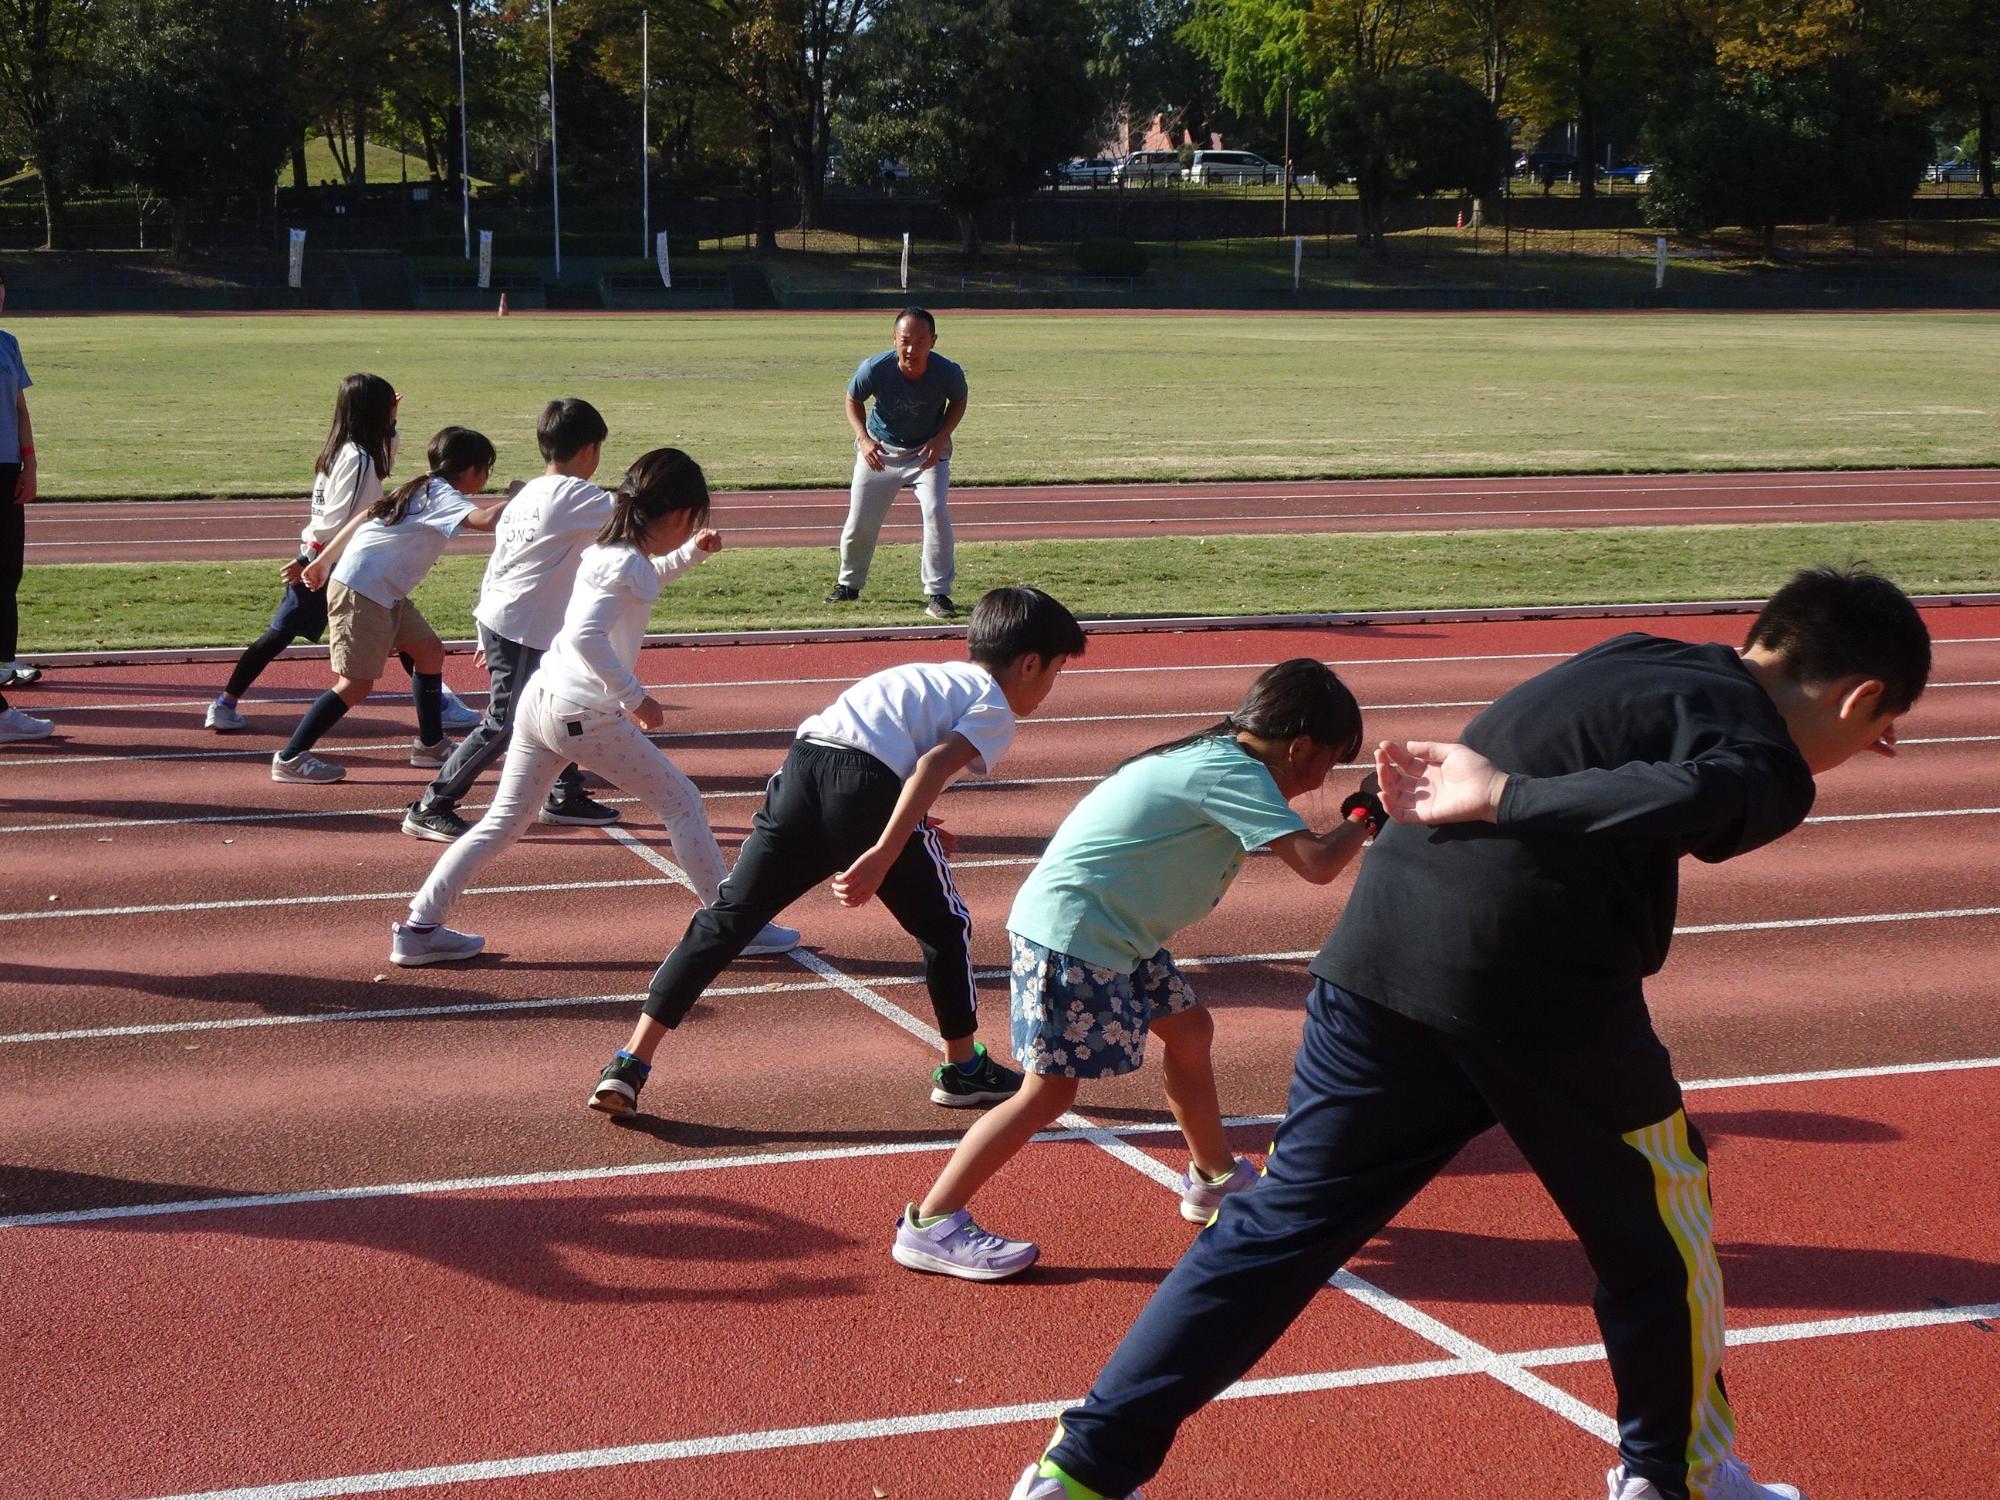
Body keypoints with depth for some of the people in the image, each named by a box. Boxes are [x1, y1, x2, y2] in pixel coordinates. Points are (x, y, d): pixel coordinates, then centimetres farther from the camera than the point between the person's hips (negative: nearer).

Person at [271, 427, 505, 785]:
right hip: (360, 591, -10)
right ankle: (290, 758, -5)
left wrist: (324, 561, 22)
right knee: (356, 683, -10)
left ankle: (430, 744, 24)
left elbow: (365, 516, 18)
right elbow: (485, 520, -34)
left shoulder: (424, 488, 14)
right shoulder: (442, 496, -14)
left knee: (429, 651, 14)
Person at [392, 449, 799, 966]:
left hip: (538, 699, 9)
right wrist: (635, 696, -24)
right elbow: (586, 635, -30)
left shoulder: (609, 549, 12)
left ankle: (419, 929, 9)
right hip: (586, 716, -9)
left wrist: (690, 553, 23)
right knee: (681, 802, 5)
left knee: (502, 822, 13)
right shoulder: (625, 564, -16)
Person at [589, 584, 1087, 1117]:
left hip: (803, 764, 6)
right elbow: (934, 764, -8)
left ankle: (630, 1064, 1)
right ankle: (963, 1070, 27)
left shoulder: (931, 675, 35)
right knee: (946, 927, 16)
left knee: (727, 917, 6)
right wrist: (884, 855, -18)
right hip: (870, 787, -6)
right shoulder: (997, 710, 12)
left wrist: (908, 834, 37)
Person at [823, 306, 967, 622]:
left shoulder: (949, 373, -28)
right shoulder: (874, 369, -28)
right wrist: (863, 438, -21)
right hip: (879, 450, 1)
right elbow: (853, 400, -6)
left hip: (928, 450, -1)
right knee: (859, 522, 5)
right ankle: (849, 584, 33)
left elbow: (958, 403, -4)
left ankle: (938, 595, -13)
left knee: (936, 511, -22)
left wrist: (941, 437, -19)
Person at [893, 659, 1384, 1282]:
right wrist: (1365, 818, -10)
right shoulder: (1233, 774, -20)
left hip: (1115, 933, 10)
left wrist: (1350, 824, 8)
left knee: (1189, 1030, 19)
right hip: (1069, 932, -10)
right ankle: (930, 1226, -4)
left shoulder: (1218, 756, 10)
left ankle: (1215, 1179, 37)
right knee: (1049, 1089, -8)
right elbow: (1315, 863, -26)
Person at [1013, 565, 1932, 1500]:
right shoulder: (1767, 763, 0)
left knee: (1287, 1221, 13)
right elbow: (1694, 793, -21)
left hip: (1381, 949, 7)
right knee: (1657, 1223, 19)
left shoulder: (1638, 659, 22)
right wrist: (1500, 795, -19)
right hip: (1540, 996, -6)